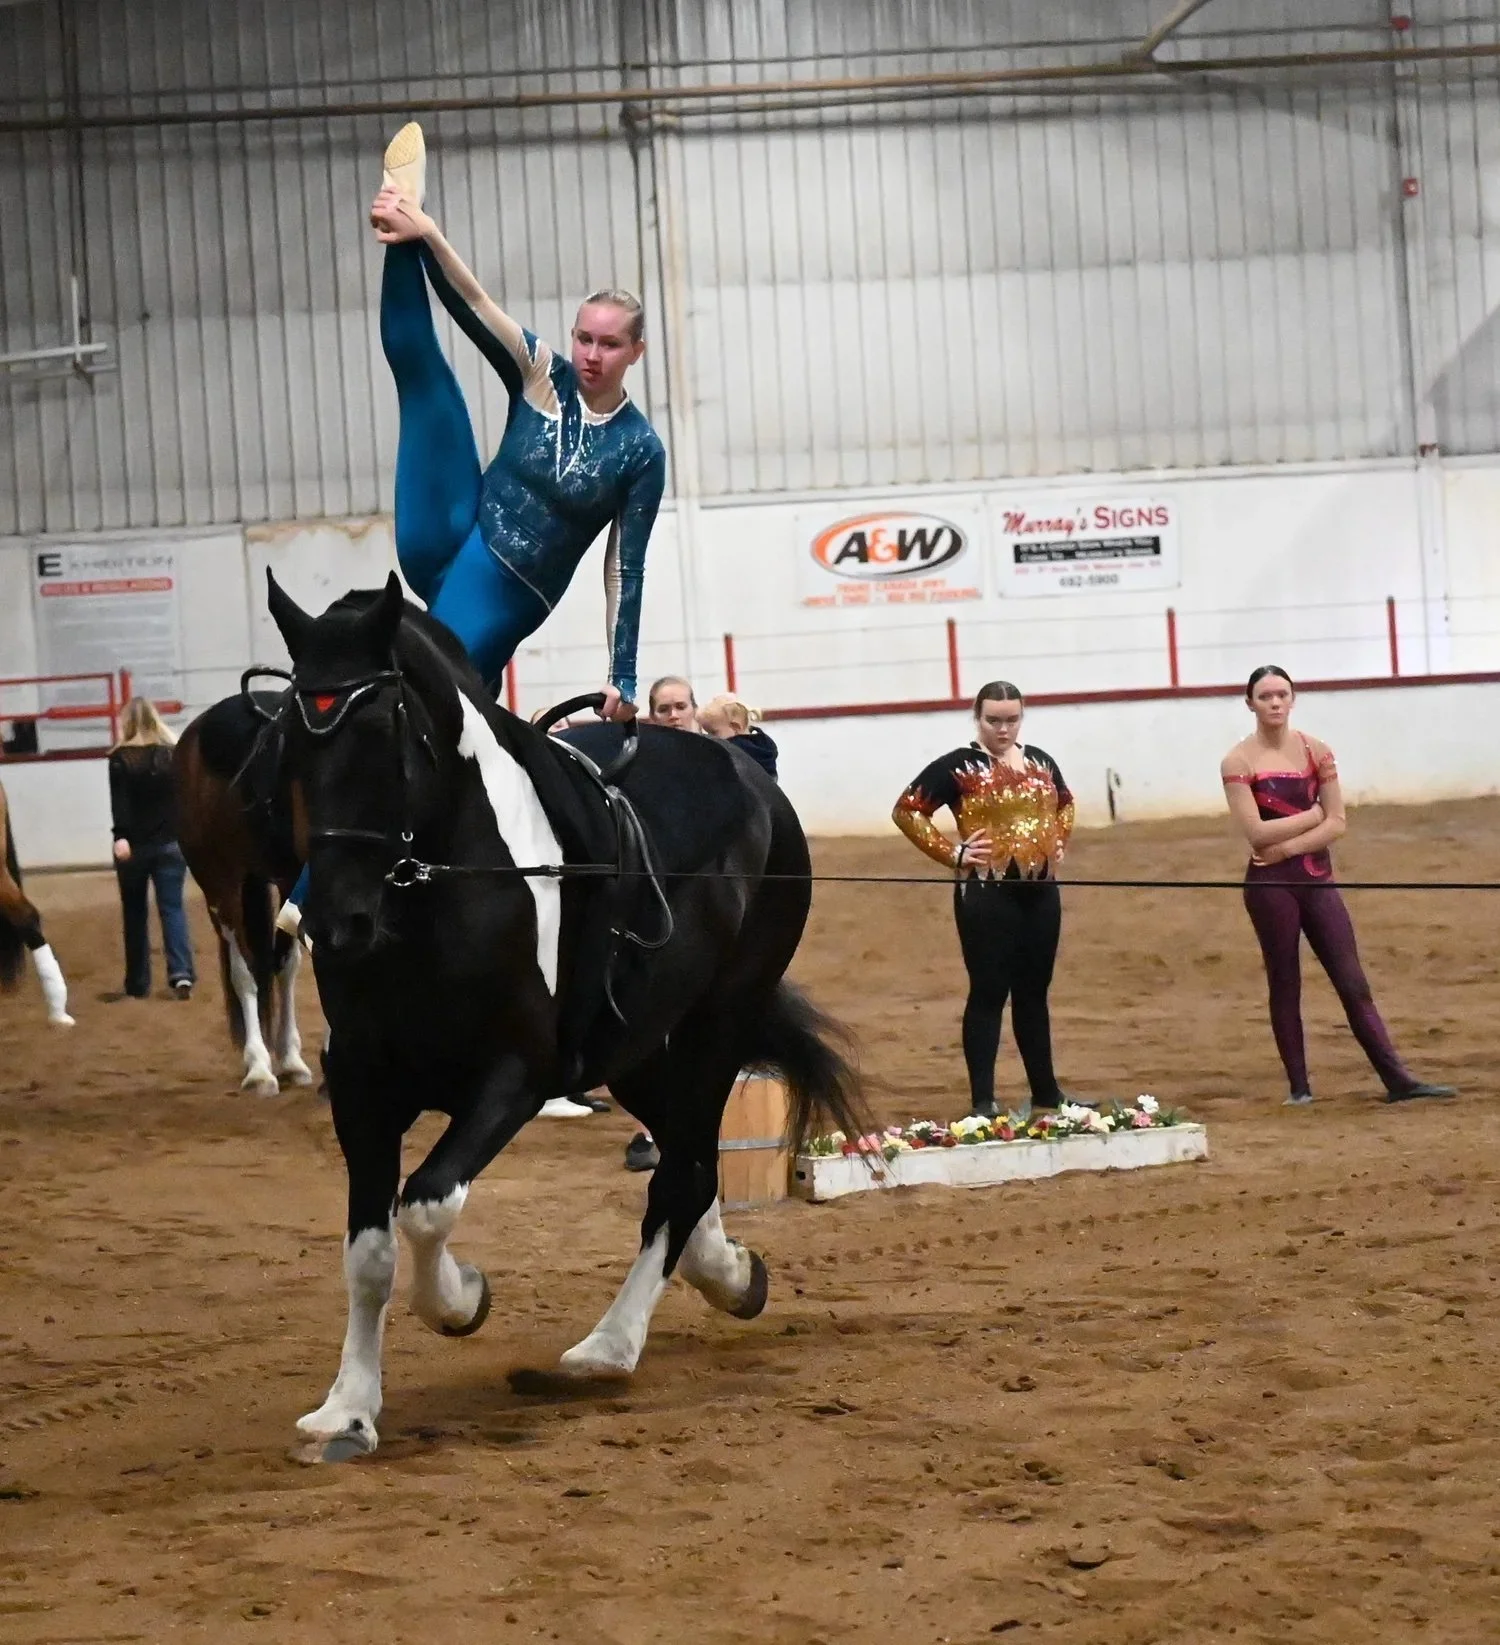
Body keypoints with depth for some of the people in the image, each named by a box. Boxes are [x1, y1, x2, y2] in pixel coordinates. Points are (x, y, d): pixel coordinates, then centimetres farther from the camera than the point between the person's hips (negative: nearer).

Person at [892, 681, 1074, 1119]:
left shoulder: (1040, 762, 10)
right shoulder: (959, 767, -8)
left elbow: (1065, 803, 29)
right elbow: (906, 811, -9)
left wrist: (1058, 840, 12)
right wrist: (952, 853, -12)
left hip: (1041, 891, 6)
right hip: (987, 894, -6)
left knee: (1034, 992, 13)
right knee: (989, 993, -5)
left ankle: (1046, 1091, 21)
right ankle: (982, 1100, -2)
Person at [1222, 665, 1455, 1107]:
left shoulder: (1316, 752, 5)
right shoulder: (1239, 762, -4)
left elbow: (1337, 824, -2)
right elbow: (1256, 831, -14)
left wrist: (1287, 846, -12)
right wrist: (1313, 814, -9)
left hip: (1317, 878, 3)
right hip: (1270, 884, -3)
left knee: (1353, 983, 1)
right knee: (1285, 984, 4)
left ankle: (1397, 1079, -1)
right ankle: (1299, 1086, 12)